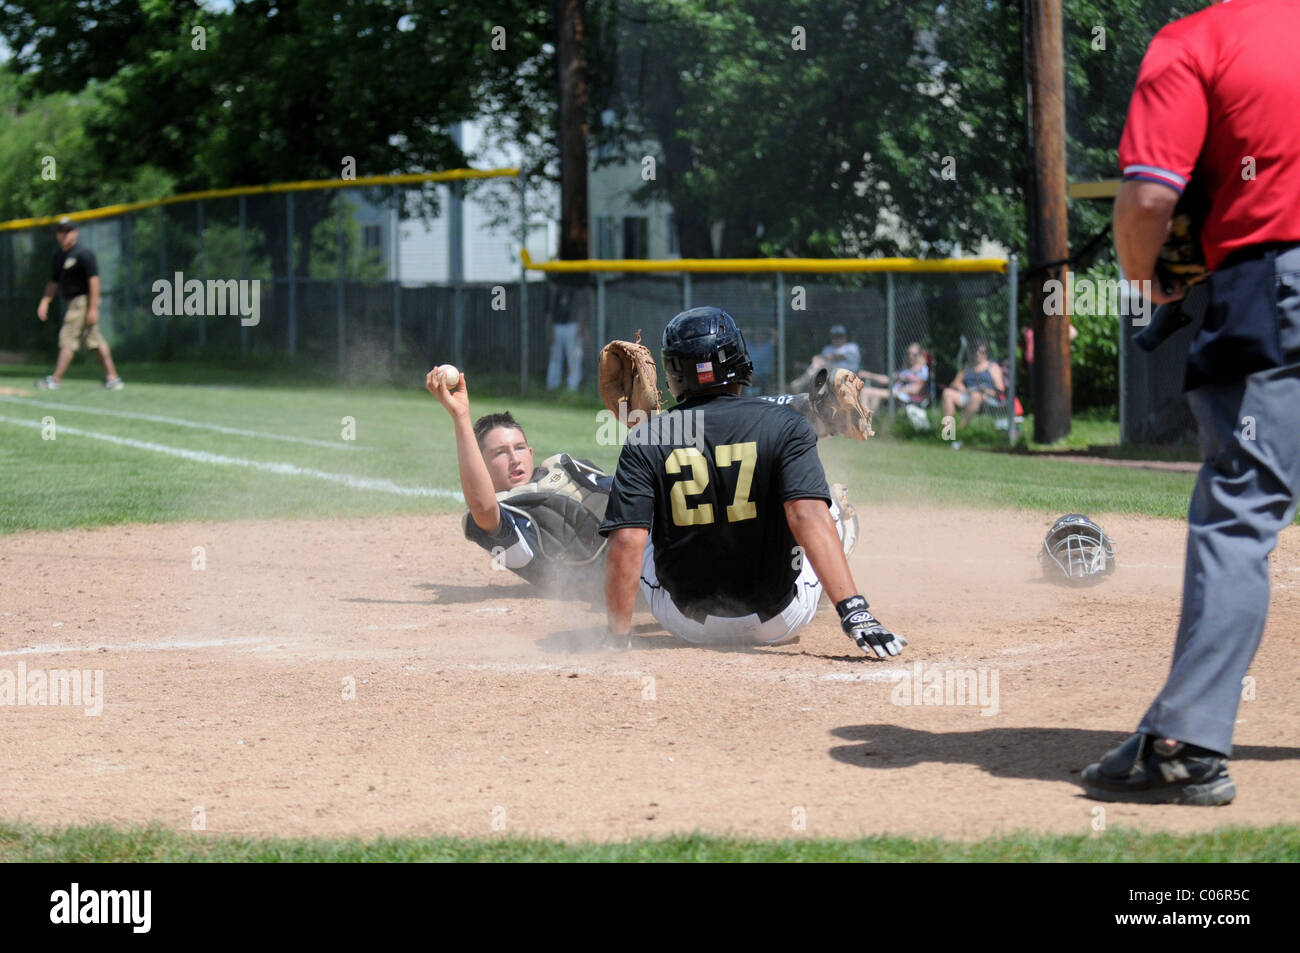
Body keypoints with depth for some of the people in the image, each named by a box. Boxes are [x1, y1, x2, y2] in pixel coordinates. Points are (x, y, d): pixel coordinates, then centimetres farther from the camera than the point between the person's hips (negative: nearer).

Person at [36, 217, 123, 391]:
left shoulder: (83, 254, -12)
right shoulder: (59, 256, 15)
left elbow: (94, 280, -17)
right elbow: (54, 282, 21)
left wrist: (93, 308, -22)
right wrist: (44, 302, 8)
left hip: (83, 300, -9)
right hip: (73, 303, 9)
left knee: (68, 337, -9)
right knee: (95, 339, 8)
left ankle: (55, 380, -9)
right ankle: (112, 378, 10)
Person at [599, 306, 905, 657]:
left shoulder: (645, 441, -9)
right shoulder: (786, 424, -12)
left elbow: (626, 542, -17)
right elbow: (807, 515, -25)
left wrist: (617, 639, -10)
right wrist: (854, 611, -31)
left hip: (686, 624, 1)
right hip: (777, 623, -1)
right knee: (833, 504, 21)